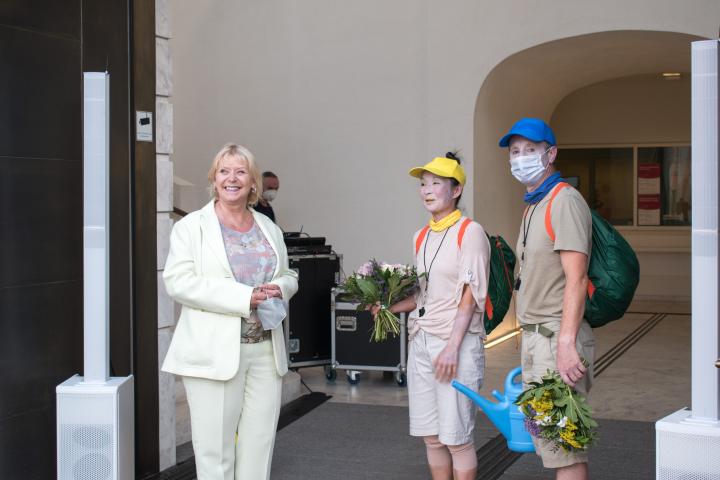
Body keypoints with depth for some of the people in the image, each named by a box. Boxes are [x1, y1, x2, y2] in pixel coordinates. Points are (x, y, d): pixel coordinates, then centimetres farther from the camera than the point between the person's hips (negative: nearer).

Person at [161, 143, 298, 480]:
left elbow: (288, 276, 23)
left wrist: (279, 288, -4)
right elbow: (178, 281, -11)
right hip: (215, 353, -4)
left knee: (259, 449, 7)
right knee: (215, 451, -1)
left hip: (266, 351, 5)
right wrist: (244, 297, -18)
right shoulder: (192, 226, 0)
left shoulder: (269, 229, 16)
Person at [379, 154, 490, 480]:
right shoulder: (421, 237, 15)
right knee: (431, 437, 11)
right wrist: (390, 308, 5)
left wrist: (452, 347, -17)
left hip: (457, 343, -7)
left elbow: (469, 296, -11)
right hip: (420, 341, 7)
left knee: (456, 438, -2)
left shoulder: (470, 232, -6)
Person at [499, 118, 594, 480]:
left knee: (564, 449, -7)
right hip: (534, 336, 10)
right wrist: (530, 338, 16)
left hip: (557, 337, -10)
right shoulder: (532, 207, 20)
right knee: (548, 442, 15)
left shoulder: (565, 202, -11)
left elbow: (575, 279, -19)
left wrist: (565, 345, -25)